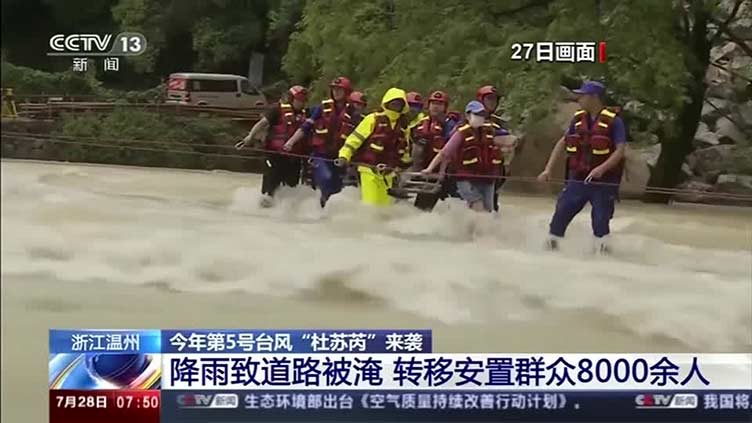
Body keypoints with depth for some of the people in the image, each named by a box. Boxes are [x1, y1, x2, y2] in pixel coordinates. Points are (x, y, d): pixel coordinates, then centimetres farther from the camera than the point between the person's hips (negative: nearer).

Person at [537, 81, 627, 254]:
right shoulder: (578, 119, 6)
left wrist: (601, 169, -29)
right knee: (561, 213, 0)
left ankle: (601, 249, 16)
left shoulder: (613, 121, -9)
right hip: (578, 179, 4)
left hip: (604, 181, -4)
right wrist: (548, 169, 5)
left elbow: (620, 150, -15)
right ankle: (551, 244, 11)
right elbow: (562, 143, 12)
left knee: (601, 220, 0)